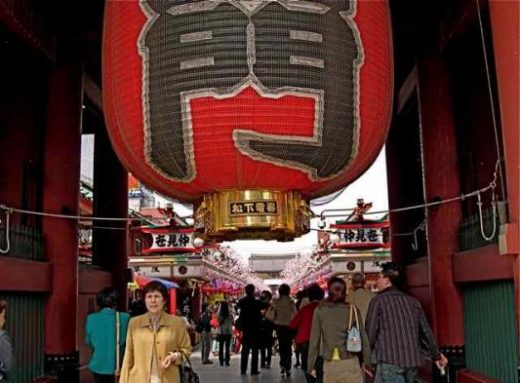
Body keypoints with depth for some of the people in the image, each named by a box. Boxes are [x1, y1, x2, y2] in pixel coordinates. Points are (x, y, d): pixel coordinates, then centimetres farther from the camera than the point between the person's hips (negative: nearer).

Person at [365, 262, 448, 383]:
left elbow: (370, 332, -3)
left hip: (389, 360, -6)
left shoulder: (378, 300, -3)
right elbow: (426, 331, 17)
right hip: (413, 360, 6)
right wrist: (437, 355, 29)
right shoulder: (412, 301, 13)